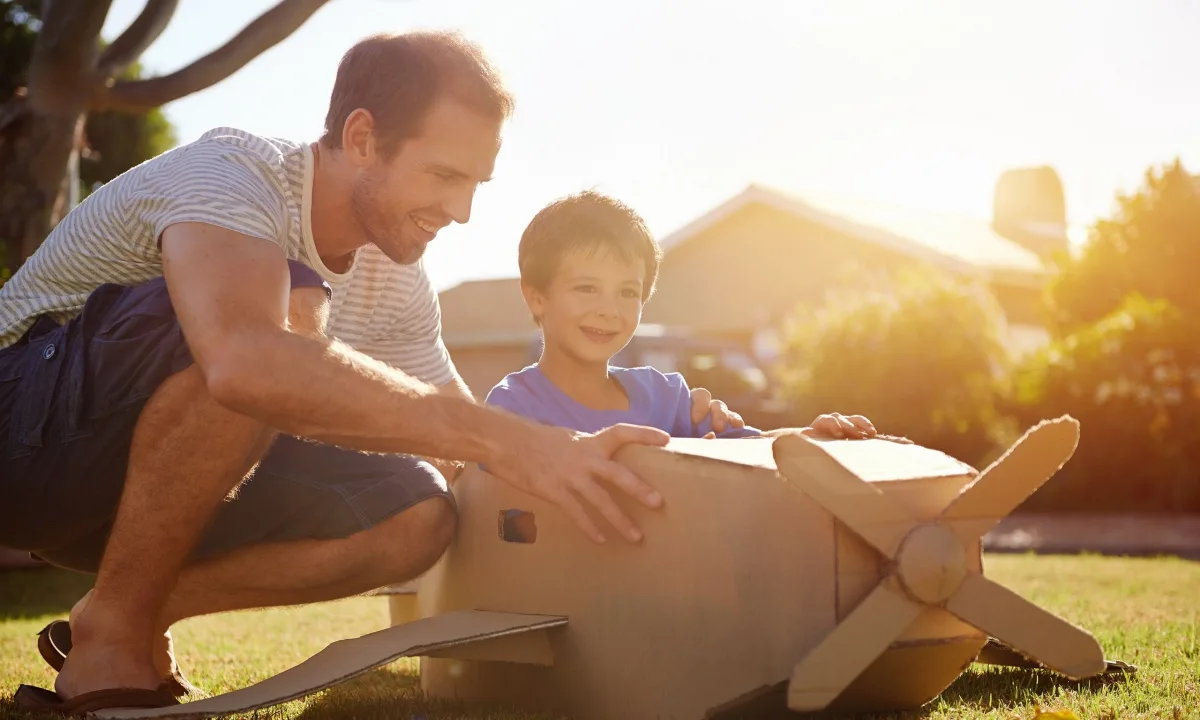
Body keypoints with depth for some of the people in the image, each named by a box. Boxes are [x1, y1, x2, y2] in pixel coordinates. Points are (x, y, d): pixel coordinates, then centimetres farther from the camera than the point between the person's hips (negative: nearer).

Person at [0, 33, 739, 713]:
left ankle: (146, 608, -2)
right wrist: (507, 439, -47)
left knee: (418, 515, -15)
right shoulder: (229, 176, -25)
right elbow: (245, 361, -47)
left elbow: (463, 439, 10)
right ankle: (115, 629, -20)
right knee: (291, 309, -32)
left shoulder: (396, 282, -1)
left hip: (168, 481, 7)